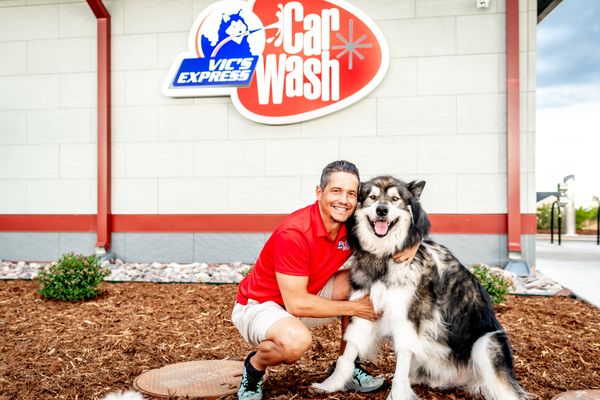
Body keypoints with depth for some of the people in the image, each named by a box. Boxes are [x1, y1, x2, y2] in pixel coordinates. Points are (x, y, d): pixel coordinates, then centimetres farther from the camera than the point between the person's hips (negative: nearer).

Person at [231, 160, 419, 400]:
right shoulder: (293, 233, -30)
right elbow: (296, 304, -28)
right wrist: (352, 308, -20)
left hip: (304, 298, 7)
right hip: (258, 305, -7)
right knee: (297, 340, -37)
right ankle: (254, 366, -2)